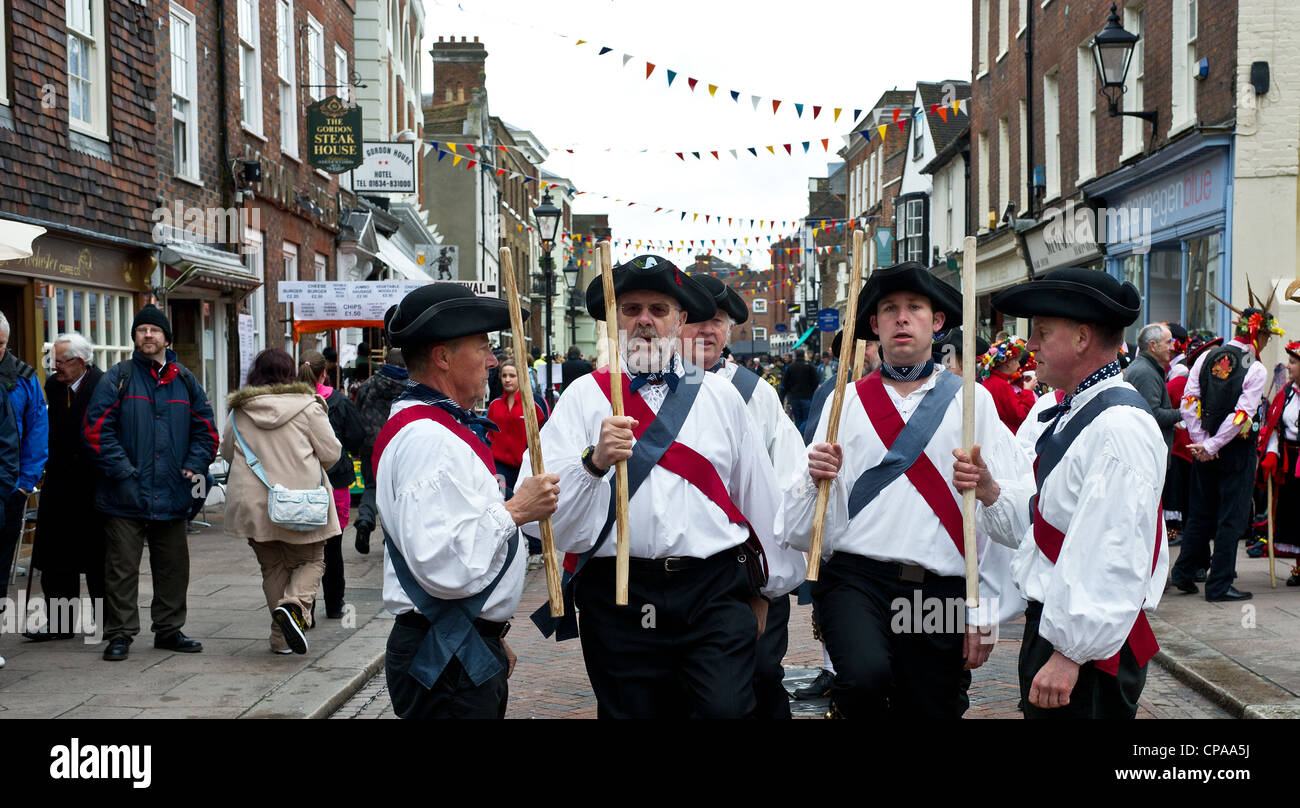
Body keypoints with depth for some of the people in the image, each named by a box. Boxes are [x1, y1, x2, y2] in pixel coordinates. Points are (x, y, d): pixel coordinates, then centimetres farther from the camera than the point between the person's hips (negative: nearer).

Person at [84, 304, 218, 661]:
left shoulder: (185, 381, 11)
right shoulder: (117, 378, -1)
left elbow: (205, 429, 14)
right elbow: (96, 428, -7)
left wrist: (194, 466, 1)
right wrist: (120, 468, -15)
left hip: (171, 495, 4)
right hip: (126, 494, -4)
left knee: (173, 565, 11)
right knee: (122, 565, 0)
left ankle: (169, 629, 23)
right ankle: (120, 634, 9)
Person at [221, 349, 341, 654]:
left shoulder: (239, 411, 3)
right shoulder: (308, 406, -6)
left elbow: (227, 452, 15)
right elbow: (331, 452, -4)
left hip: (252, 503, 3)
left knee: (273, 568, 14)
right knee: (311, 560, 11)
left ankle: (282, 638, 13)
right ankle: (294, 606, -17)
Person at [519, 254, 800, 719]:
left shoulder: (720, 396, 10)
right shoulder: (585, 396, 4)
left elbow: (758, 492, 15)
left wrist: (766, 587, 19)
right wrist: (595, 460, -24)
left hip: (715, 592, 1)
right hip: (618, 595, 0)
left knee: (726, 708, -14)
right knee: (632, 711, 7)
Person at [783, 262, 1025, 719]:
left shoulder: (972, 401, 8)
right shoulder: (847, 400, 11)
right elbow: (802, 531, 10)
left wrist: (983, 613, -1)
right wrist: (816, 477, -12)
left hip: (942, 593, 1)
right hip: (856, 580, -1)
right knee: (866, 676, -28)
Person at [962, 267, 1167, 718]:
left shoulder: (1120, 427, -20)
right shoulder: (1066, 415, 13)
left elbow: (1115, 558, -26)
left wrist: (1070, 653, -25)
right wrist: (989, 490, -1)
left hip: (1087, 646, -10)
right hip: (1049, 623, 10)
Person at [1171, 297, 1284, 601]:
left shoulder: (1207, 357, 1)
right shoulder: (1256, 370, -12)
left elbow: (1188, 401, -4)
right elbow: (1242, 415, -19)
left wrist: (1201, 441, -4)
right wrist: (1209, 446, -16)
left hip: (1205, 449, 5)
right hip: (1236, 450, -5)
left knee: (1200, 511, 16)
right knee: (1231, 517, 3)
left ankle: (1183, 573, 20)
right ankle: (1219, 585, 5)